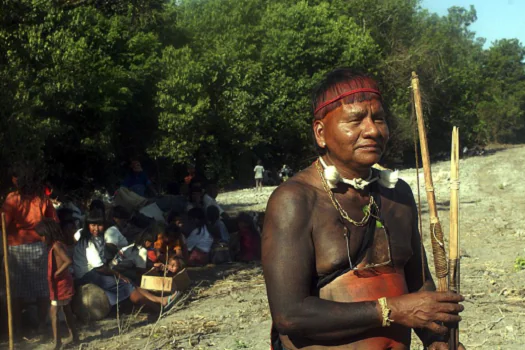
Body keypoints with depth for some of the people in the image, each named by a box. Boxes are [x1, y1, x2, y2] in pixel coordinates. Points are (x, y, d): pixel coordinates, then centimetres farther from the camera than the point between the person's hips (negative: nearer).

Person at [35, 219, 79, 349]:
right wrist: (57, 273, 6)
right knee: (66, 309, 17)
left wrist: (57, 273, -23)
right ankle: (73, 336, 24)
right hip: (64, 283, 10)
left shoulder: (56, 246, -20)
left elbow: (68, 261, -30)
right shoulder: (59, 244, 8)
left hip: (60, 284, -10)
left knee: (53, 311, -7)